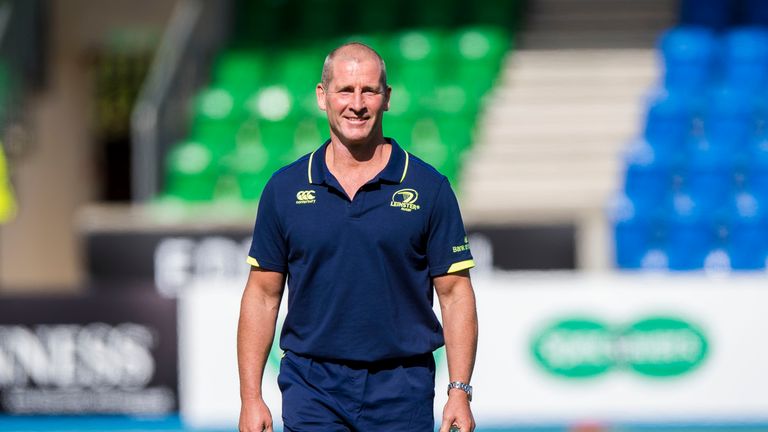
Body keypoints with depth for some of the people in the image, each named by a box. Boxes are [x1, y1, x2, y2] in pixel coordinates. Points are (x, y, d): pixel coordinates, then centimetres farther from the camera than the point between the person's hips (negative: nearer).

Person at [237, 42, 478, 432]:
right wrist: (250, 397, 0)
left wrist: (459, 392, -7)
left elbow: (455, 294, 3)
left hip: (401, 389, 0)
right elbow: (262, 294, 7)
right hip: (311, 389, 0)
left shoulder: (429, 188, 2)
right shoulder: (285, 188, 5)